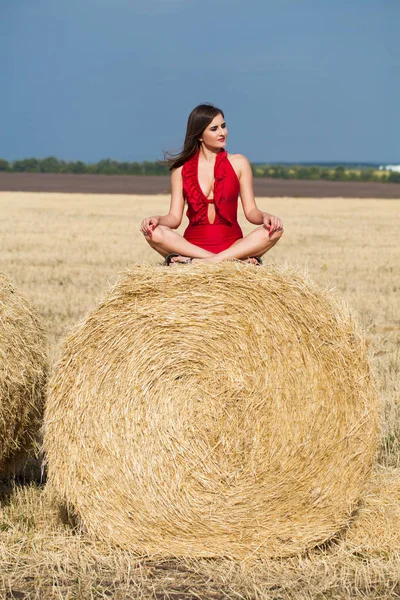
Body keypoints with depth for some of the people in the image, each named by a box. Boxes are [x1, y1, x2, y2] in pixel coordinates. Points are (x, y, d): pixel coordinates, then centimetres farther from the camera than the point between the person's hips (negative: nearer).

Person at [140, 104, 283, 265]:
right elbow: (175, 218, 3)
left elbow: (251, 212, 3)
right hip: (193, 244, 0)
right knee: (153, 232, -29)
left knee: (274, 230, -27)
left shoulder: (238, 163, 8)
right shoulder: (181, 169, 7)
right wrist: (157, 219, -19)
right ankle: (237, 259, -33)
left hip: (232, 245, 1)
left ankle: (194, 261, -34)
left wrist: (265, 216, -20)